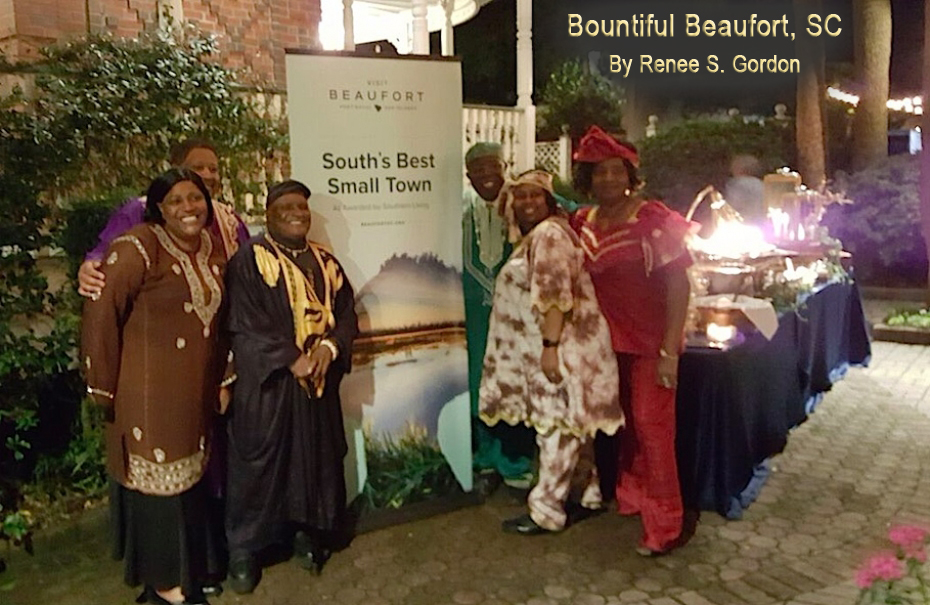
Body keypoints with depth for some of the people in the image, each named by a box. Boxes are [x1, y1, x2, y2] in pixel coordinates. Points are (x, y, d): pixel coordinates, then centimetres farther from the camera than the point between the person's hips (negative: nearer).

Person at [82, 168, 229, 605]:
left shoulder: (213, 250, 5)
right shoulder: (137, 248, -17)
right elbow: (101, 312, -17)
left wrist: (220, 377, 12)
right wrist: (104, 385, -12)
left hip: (196, 389, 7)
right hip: (149, 388, -7)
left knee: (190, 473, 19)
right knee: (156, 476, 6)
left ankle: (189, 565, 38)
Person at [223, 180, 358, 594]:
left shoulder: (325, 261, 11)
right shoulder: (249, 259, -5)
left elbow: (346, 313, 8)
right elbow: (244, 323, -13)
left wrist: (329, 348, -12)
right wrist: (292, 359, -18)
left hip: (319, 380, 5)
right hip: (267, 381, -4)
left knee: (316, 456, 11)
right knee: (260, 460, 3)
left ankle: (308, 532, 27)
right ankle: (243, 546, 18)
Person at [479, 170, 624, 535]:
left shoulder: (549, 234, -12)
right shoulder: (533, 237, 20)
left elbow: (556, 295, -22)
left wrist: (550, 346, -26)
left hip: (558, 343, -10)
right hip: (546, 343, 10)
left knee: (556, 423, -4)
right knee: (572, 423, 15)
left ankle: (546, 511, 3)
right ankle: (592, 492, 26)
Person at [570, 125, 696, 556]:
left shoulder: (652, 219, -14)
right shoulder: (582, 222, 3)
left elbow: (678, 284, -17)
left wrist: (670, 350, -21)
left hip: (650, 340, -5)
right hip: (609, 340, 6)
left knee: (650, 423, -4)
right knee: (626, 421, 17)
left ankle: (664, 524, 9)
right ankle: (632, 497, 35)